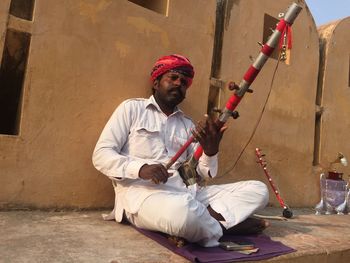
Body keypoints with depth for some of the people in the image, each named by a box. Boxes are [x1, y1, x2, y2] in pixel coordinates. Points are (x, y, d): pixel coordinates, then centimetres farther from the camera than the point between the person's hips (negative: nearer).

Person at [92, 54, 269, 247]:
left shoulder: (188, 125, 19)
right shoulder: (132, 108, 8)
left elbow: (204, 174, 12)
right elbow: (101, 155, -1)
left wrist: (211, 149, -10)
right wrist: (140, 168, -19)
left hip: (183, 192, 5)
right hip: (141, 192, -4)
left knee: (258, 190, -5)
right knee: (184, 211, -38)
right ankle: (222, 225, -8)